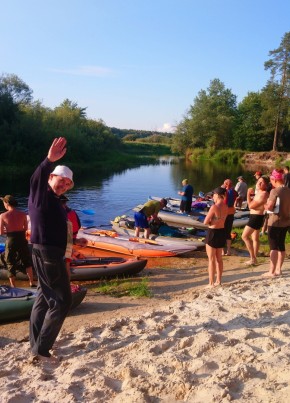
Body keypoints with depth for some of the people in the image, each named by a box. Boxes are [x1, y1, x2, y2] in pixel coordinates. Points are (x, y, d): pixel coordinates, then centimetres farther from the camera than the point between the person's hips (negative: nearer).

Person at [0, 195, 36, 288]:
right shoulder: (22, 214, -4)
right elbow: (25, 228, 5)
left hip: (10, 241, -2)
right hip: (22, 240, 2)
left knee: (10, 264, 13)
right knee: (27, 262, 17)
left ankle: (13, 286, 17)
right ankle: (31, 283, 17)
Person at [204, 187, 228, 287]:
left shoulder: (214, 207, -21)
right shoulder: (226, 207, 2)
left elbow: (206, 222, -17)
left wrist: (210, 222, 2)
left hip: (213, 233, -7)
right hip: (222, 232, 8)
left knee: (211, 259, 2)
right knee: (219, 259, 18)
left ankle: (211, 283, 8)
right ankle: (218, 281, 27)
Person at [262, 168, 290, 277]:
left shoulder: (275, 191, -17)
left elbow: (270, 206, -20)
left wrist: (265, 206, -1)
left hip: (275, 222, -7)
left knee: (273, 246, -2)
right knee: (281, 245, 15)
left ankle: (272, 271, 1)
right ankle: (278, 269, 23)